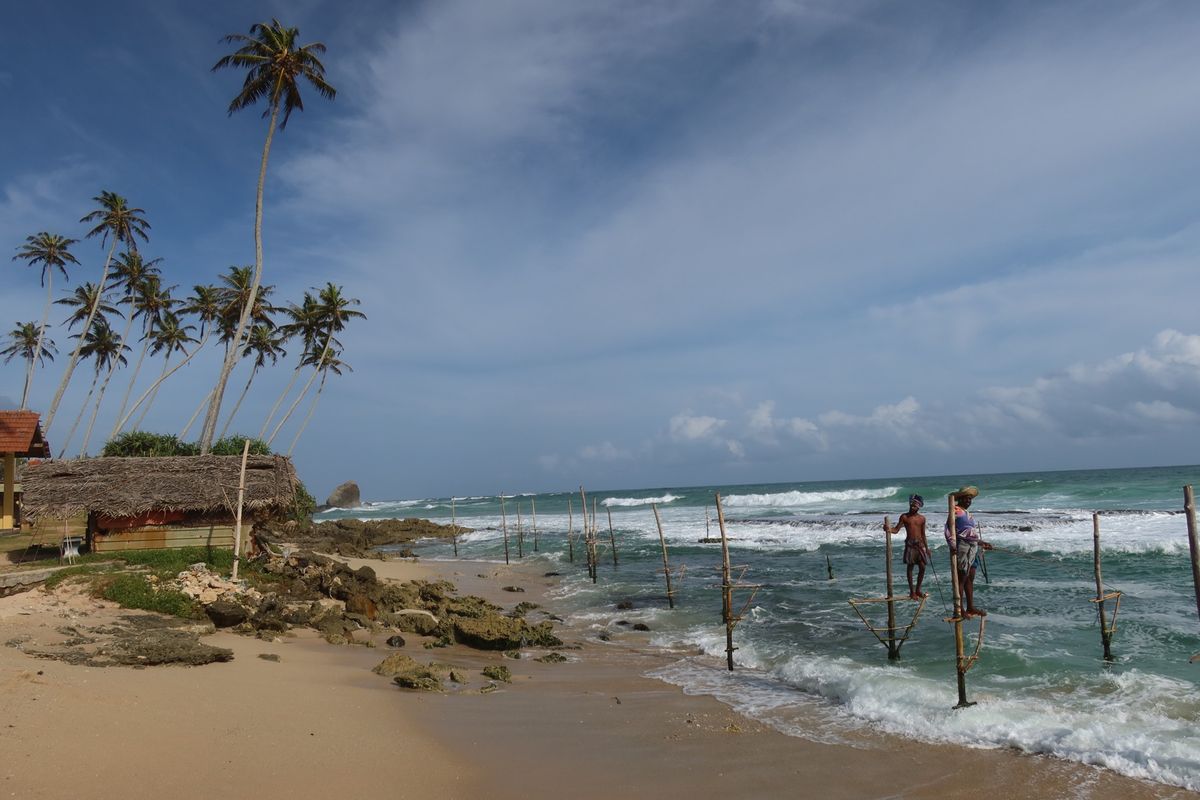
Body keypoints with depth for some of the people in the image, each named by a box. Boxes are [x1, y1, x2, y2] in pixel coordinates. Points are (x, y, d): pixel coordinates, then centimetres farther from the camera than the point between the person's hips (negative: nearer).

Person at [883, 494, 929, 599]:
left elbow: (923, 534, 14)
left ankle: (918, 589, 17)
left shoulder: (922, 519, 8)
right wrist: (889, 529, -25)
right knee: (910, 567, 0)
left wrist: (927, 547, 13)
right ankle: (912, 591, 7)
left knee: (922, 567, 0)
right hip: (909, 544, -3)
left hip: (920, 544, 3)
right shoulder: (904, 517, 1)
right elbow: (896, 530, -4)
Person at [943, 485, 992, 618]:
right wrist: (952, 545, -28)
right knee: (961, 578, -7)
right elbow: (948, 529, -18)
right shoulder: (956, 511, -8)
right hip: (962, 547, -9)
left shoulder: (967, 513, 20)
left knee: (970, 578, 13)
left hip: (972, 548, 9)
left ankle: (970, 607, 21)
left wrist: (982, 543, 29)